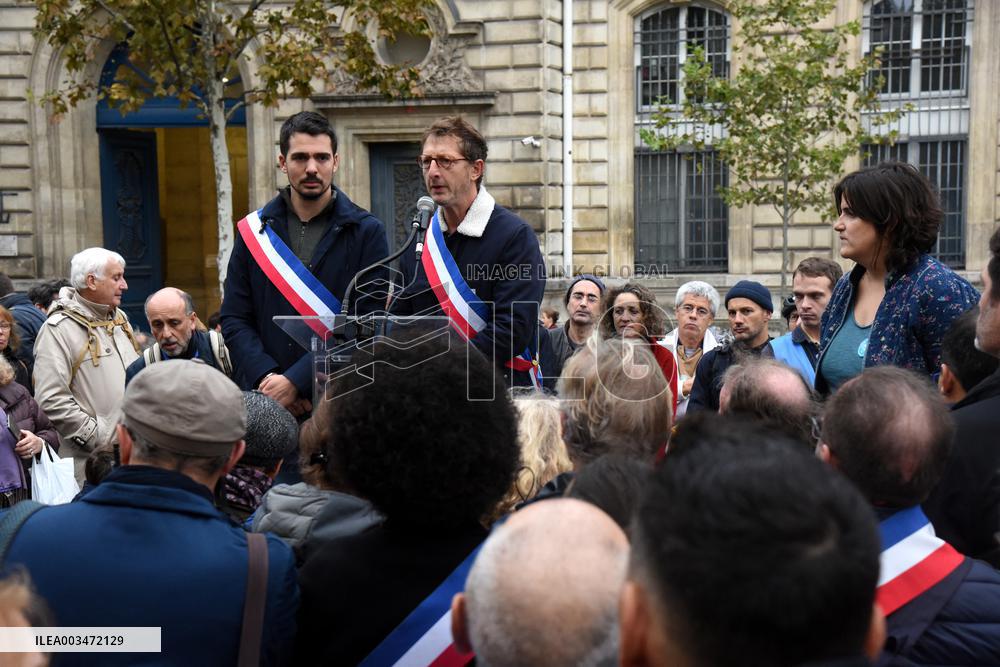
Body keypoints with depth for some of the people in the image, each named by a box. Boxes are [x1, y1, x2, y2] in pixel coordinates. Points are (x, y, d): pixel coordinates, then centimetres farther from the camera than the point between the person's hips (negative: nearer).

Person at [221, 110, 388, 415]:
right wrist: (266, 377, -11)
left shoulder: (367, 232, 0)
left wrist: (295, 380, -15)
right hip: (266, 402, 2)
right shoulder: (255, 231, 9)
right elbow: (234, 319, 6)